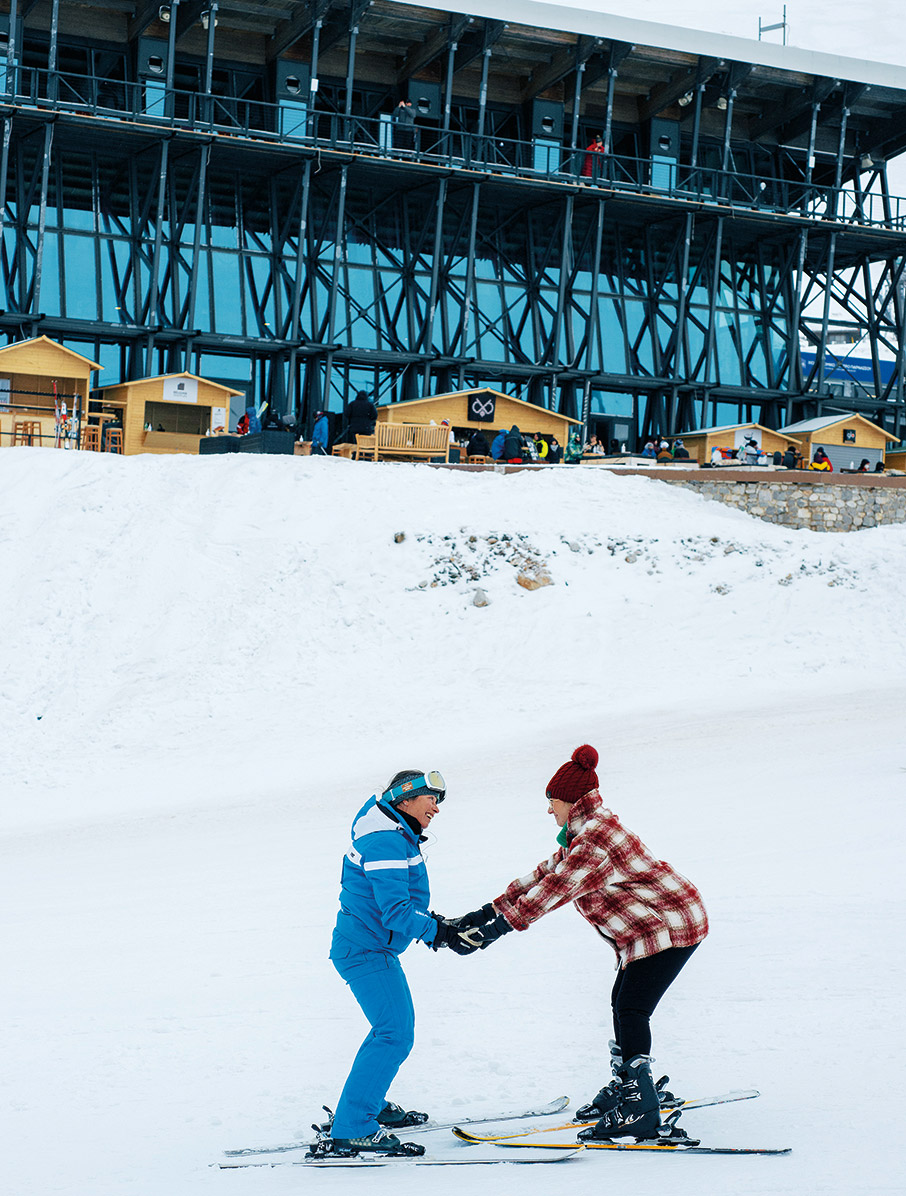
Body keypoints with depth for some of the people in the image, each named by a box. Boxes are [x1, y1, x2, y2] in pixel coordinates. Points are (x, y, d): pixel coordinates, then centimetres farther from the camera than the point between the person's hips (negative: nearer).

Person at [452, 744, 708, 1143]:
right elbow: (544, 874, 13)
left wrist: (502, 924, -23)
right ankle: (627, 1085, 31)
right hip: (645, 929, 11)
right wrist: (488, 912, 8)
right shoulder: (581, 835, 12)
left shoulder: (597, 835, -22)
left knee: (632, 1010, -13)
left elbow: (557, 887, -25)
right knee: (623, 1004, 16)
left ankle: (640, 1112, -13)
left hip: (670, 924, -11)